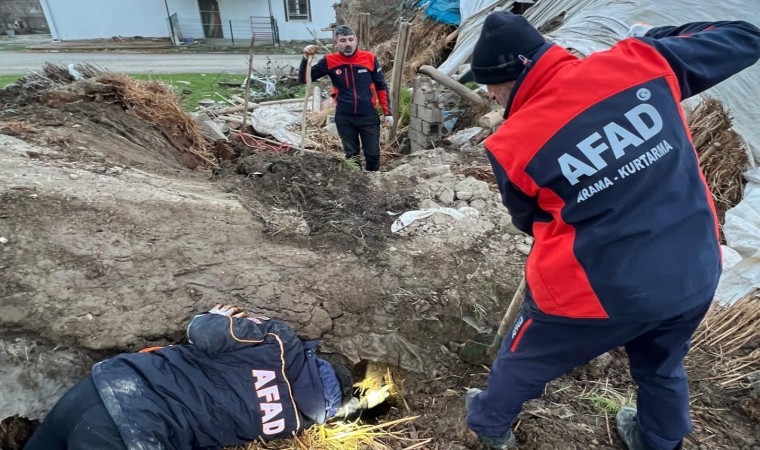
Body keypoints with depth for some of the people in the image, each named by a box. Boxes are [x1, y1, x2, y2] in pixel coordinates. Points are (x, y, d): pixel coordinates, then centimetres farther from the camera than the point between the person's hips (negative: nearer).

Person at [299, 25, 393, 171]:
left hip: (369, 116, 0)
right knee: (351, 154, 14)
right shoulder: (329, 61, -5)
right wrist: (306, 58, -21)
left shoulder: (369, 58, -5)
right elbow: (304, 78, -4)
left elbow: (381, 86, 3)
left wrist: (387, 112, 1)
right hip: (344, 118, 1)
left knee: (373, 154, 5)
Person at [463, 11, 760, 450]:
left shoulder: (514, 144, -17)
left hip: (597, 290, -4)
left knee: (524, 361, 24)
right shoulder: (638, 62, -10)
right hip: (696, 273, 5)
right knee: (663, 367, 34)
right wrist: (659, 40, 18)